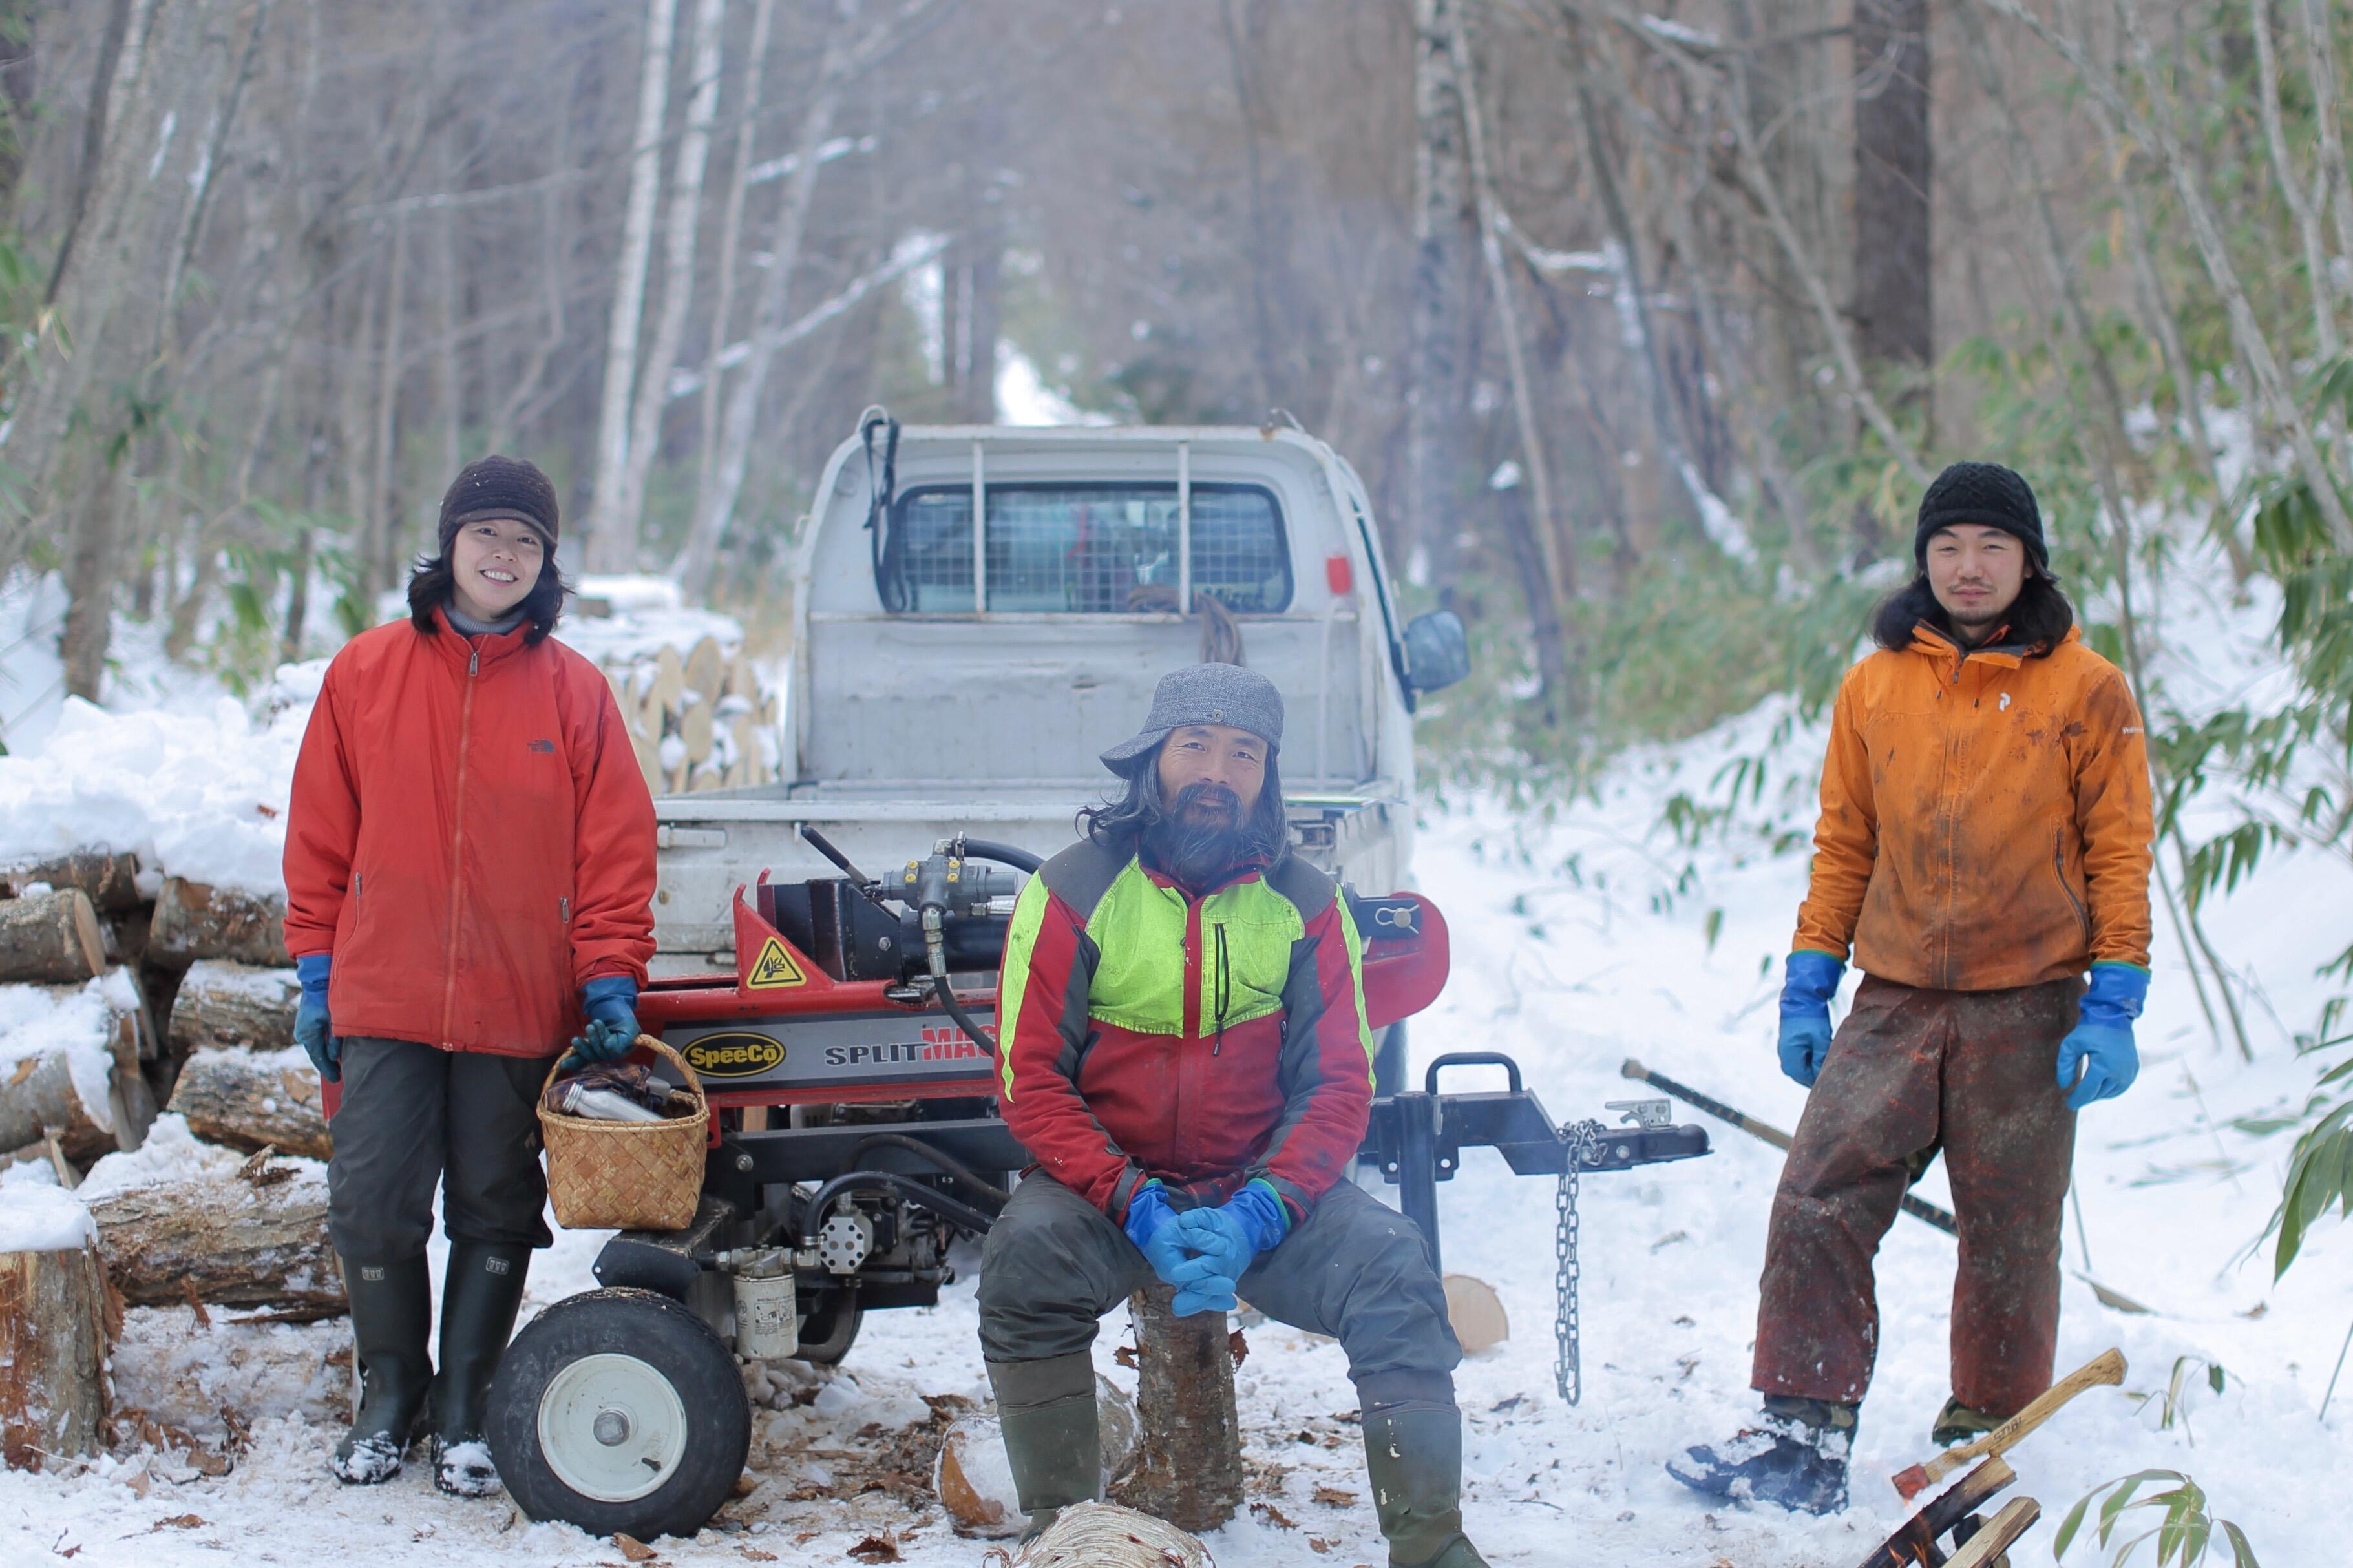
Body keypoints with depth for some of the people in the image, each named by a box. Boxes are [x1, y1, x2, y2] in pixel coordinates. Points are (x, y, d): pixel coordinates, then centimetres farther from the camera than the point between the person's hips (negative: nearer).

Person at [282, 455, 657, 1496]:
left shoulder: (574, 690, 1)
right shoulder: (367, 672, 4)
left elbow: (616, 846, 2)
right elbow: (320, 831, 8)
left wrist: (610, 980, -5)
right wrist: (317, 968, 6)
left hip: (522, 1009, 0)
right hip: (384, 1000, 0)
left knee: (496, 1214, 7)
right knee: (373, 1207, -1)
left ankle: (465, 1411, 19)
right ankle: (387, 1396, 19)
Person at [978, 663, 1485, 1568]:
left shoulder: (1305, 905, 1)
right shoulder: (1074, 893, -5)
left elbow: (1337, 1083, -2)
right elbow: (1032, 1083, -8)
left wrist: (1259, 1213, -20)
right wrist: (1137, 1210, -21)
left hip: (1258, 1193, 2)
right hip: (1109, 1184, -1)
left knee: (1390, 1263, -23)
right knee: (1027, 1253, -32)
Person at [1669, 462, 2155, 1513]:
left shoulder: (2085, 691, 1)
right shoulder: (1875, 687, 9)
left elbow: (2119, 854, 1)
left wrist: (2113, 1006, -6)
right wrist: (1807, 986, 9)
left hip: (2028, 1012, -2)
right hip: (1893, 1005, 2)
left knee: (2009, 1237, 4)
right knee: (1818, 1206, -10)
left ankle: (1985, 1445, 19)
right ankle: (1802, 1437, -9)